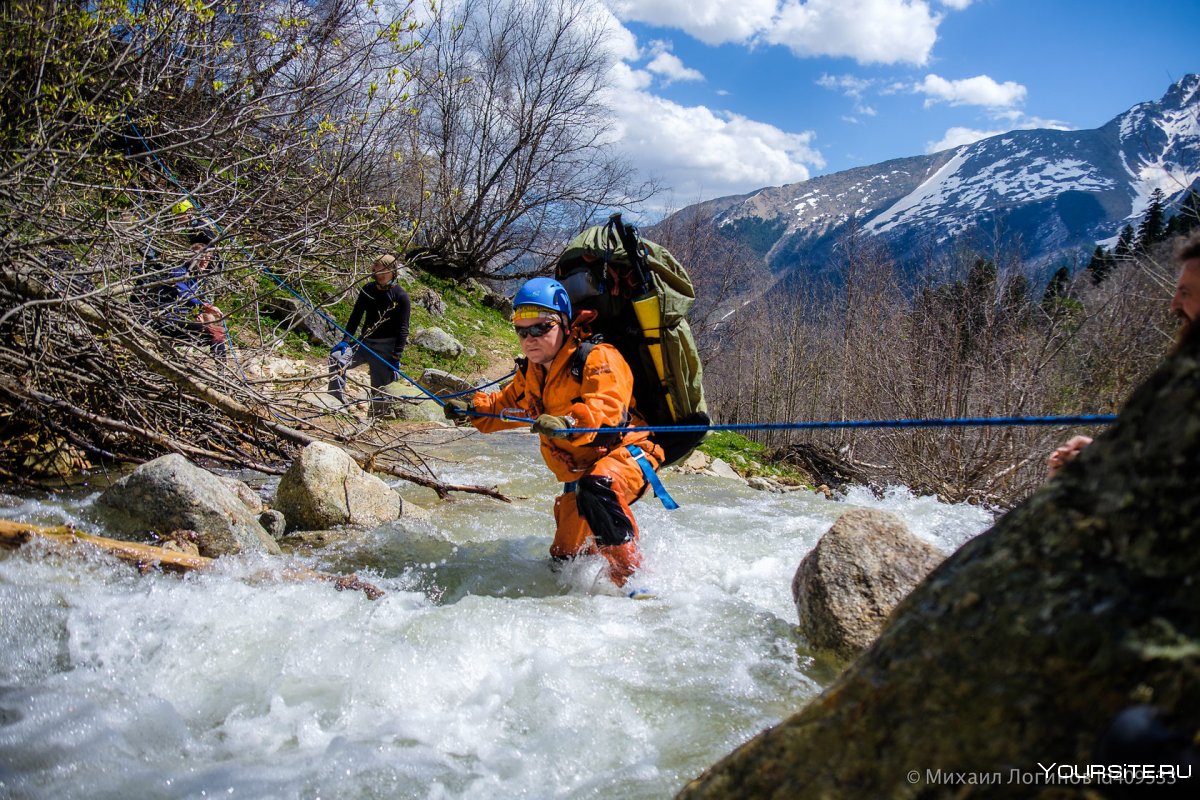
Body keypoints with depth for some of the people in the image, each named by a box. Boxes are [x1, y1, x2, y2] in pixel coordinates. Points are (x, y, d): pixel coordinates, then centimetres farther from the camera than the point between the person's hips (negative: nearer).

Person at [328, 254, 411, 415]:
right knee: (337, 357, -17)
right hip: (365, 342, 5)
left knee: (380, 389, -4)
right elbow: (356, 316, 10)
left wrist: (396, 356, -14)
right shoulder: (368, 289, 6)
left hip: (386, 347, -4)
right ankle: (337, 401, -16)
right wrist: (346, 340, -2)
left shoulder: (400, 296, -8)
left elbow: (402, 329, -8)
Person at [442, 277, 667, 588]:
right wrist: (473, 408, 2)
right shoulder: (530, 373, 7)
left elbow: (606, 407, -35)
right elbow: (508, 405, 21)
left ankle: (632, 576, -31)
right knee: (565, 555, 10)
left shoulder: (597, 358, -18)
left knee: (596, 489, -41)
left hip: (625, 452, -8)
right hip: (578, 473, 8)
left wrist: (569, 423, -54)